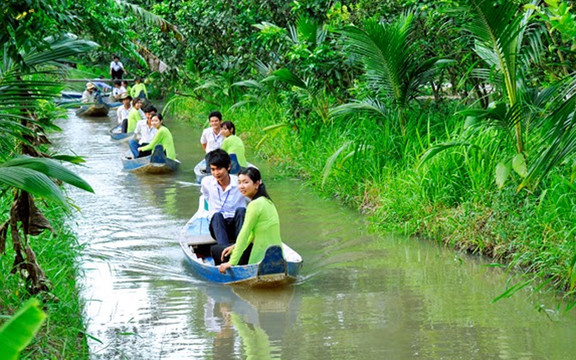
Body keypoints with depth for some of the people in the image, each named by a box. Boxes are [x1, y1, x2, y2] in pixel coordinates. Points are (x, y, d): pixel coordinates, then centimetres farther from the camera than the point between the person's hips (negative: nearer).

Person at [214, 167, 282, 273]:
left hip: (262, 258, -10)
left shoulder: (255, 205, -19)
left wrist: (231, 263, -14)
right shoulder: (267, 201, 9)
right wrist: (237, 246, 14)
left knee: (215, 250, 9)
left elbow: (244, 235, -18)